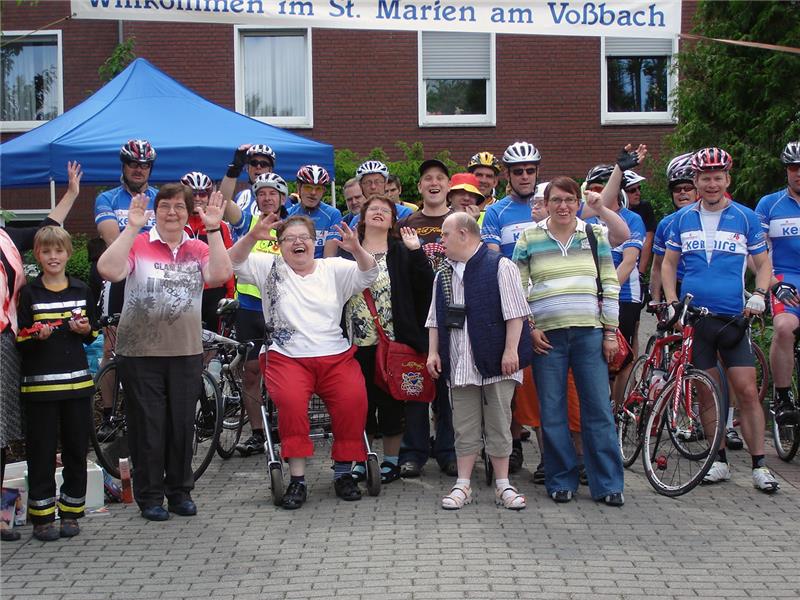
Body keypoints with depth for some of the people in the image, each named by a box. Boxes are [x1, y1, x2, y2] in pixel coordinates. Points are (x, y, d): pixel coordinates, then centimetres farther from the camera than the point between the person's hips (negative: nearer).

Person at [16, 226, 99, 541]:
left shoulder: (81, 290, 9)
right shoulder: (29, 293, 0)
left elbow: (93, 335, 15)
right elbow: (20, 341, -1)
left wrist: (85, 329, -6)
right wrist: (37, 336, -21)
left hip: (77, 380, 3)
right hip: (39, 382, -3)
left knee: (76, 449, 6)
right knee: (42, 451, 0)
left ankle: (70, 513, 17)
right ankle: (42, 517, 8)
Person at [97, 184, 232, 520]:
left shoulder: (198, 250, 7)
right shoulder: (138, 245, -2)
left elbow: (220, 275, -12)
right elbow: (109, 270, -20)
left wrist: (213, 230, -15)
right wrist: (131, 228, -20)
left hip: (186, 353, 3)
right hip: (140, 352, -3)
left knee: (182, 424, 10)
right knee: (147, 425, 4)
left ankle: (180, 491, 24)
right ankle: (149, 496, 16)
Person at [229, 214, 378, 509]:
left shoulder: (334, 269, 14)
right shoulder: (269, 267, 11)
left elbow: (368, 275, 1)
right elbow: (234, 262, 0)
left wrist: (356, 249, -19)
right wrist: (251, 237, -19)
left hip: (336, 358, 1)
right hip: (288, 359, -1)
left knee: (354, 399, -25)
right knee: (291, 400, -31)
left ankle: (343, 471, -9)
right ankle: (297, 478, -23)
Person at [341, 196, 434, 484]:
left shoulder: (402, 251, 4)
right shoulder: (348, 251, 9)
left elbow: (424, 286, -8)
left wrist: (416, 252, -16)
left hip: (393, 340, -2)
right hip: (358, 341, 2)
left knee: (392, 400, 4)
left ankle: (391, 460, 16)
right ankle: (361, 458, 20)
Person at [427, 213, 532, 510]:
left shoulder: (500, 267, -5)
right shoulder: (443, 276, 15)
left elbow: (514, 313, -9)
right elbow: (435, 320, 18)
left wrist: (511, 351, -14)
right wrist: (433, 352, 9)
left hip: (495, 362, -5)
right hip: (459, 365, 5)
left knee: (499, 425, 2)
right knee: (465, 427, 7)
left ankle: (503, 485, 11)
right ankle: (462, 485, 13)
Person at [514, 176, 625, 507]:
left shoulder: (595, 235, 9)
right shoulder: (529, 238, 6)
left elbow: (610, 284, 8)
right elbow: (518, 288, 6)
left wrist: (610, 331, 3)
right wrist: (529, 328, -3)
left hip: (589, 332, 1)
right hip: (546, 334, 0)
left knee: (598, 408, 0)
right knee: (552, 411, 3)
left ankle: (607, 483, 7)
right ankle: (561, 481, 14)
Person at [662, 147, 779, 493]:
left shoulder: (745, 218, 4)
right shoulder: (682, 219, 9)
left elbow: (763, 263, 9)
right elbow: (669, 263, 15)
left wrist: (759, 295, -8)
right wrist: (671, 301, 0)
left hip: (733, 318, -2)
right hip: (693, 318, 2)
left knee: (747, 391, -7)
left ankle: (759, 466, 1)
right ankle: (719, 462, 17)